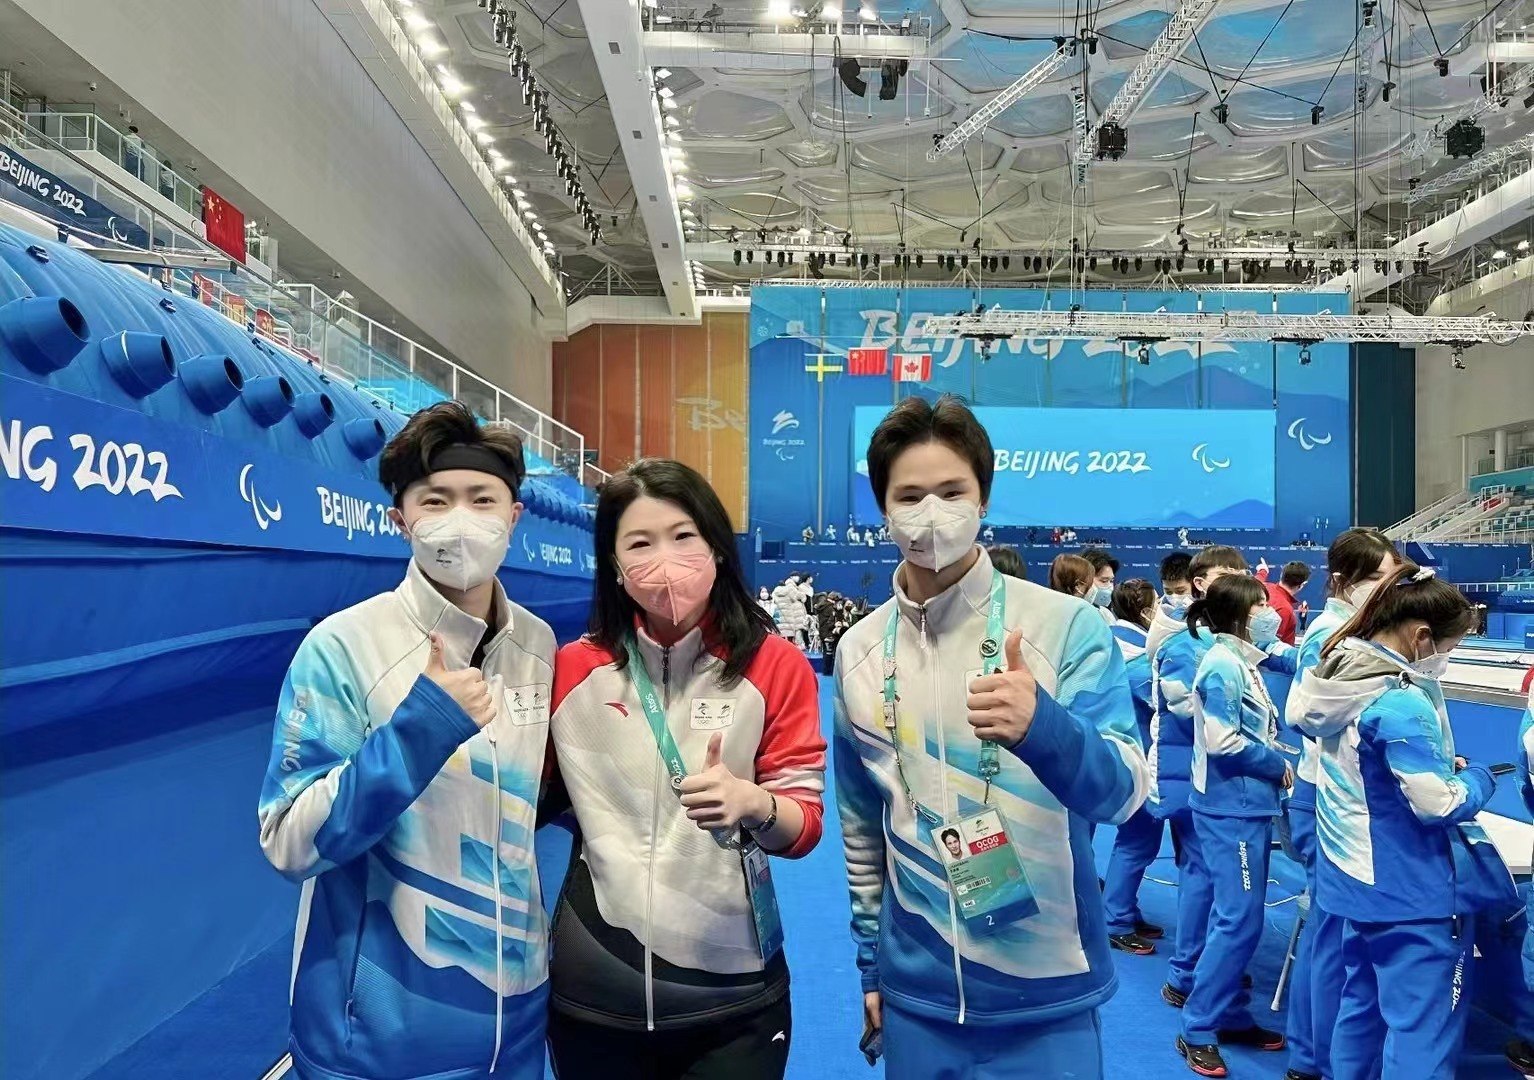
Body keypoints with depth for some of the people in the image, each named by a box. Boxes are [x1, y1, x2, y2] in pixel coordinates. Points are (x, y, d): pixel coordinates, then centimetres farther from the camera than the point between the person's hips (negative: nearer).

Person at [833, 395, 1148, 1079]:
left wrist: (1043, 728, -38)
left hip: (1045, 994, -2)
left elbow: (1124, 791, -18)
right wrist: (871, 961, 12)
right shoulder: (859, 651, -2)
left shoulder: (1066, 625, -12)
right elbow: (862, 824, 8)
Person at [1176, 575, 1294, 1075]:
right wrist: (1280, 767, -10)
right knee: (1239, 921, -5)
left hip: (1250, 804, 9)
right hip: (1230, 809, -9)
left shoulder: (1243, 662, 9)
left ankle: (1231, 1016, 28)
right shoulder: (1222, 666, -18)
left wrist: (1278, 757, 0)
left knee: (1237, 918, 16)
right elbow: (1223, 744, -22)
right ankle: (1197, 1030, 7)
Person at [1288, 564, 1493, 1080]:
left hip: (1355, 876, 9)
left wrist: (1436, 762, 9)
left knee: (1362, 1005, 21)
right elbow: (1439, 805, -20)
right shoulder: (1400, 703, -25)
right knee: (1423, 1031, 1)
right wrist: (1477, 777, -2)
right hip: (1406, 891, -9)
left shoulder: (1340, 674, 3)